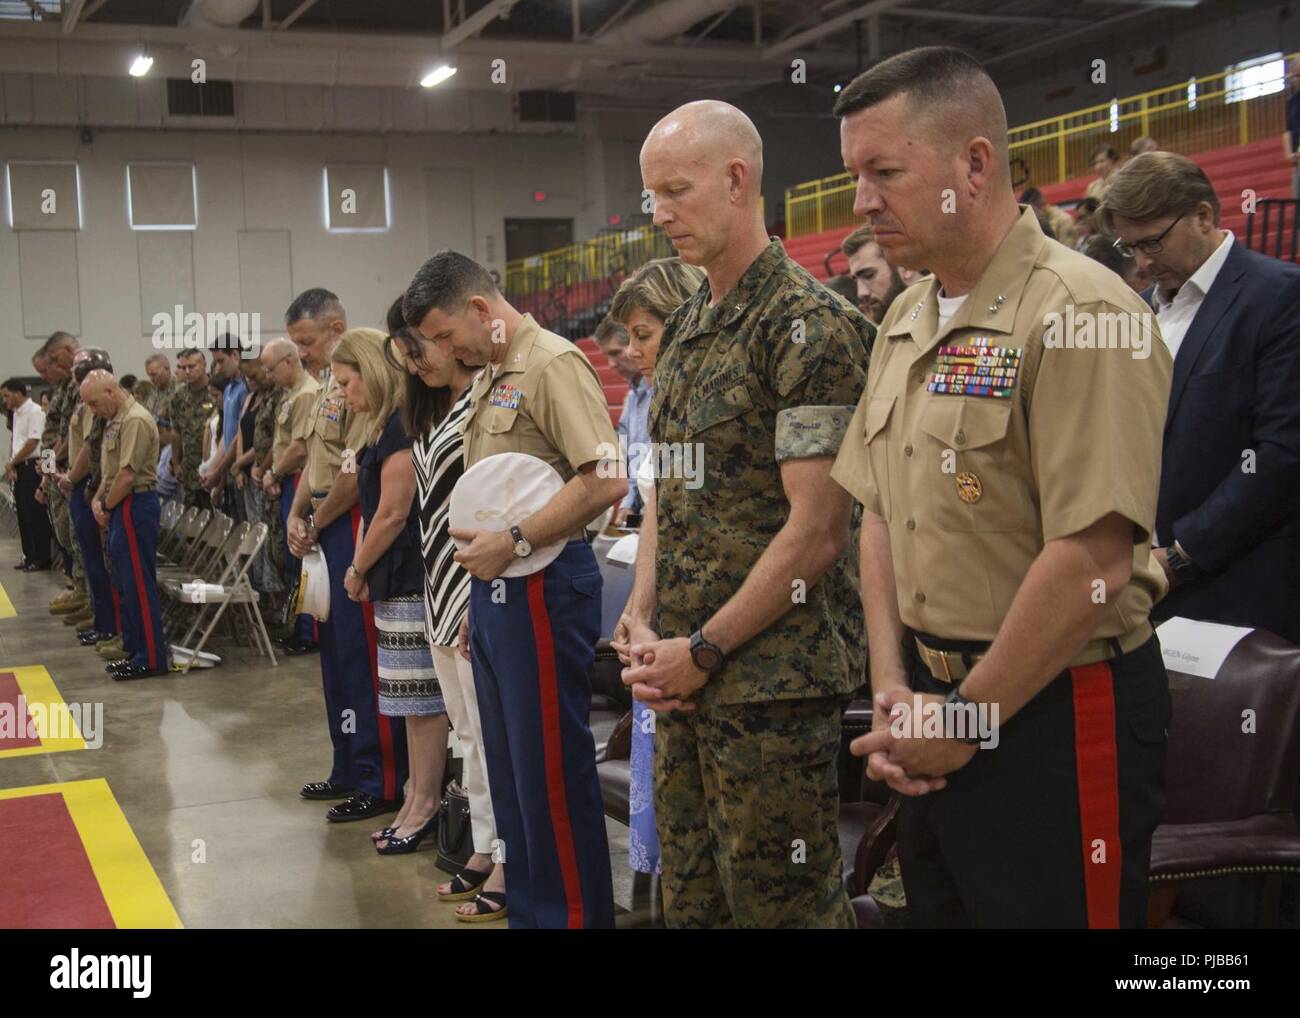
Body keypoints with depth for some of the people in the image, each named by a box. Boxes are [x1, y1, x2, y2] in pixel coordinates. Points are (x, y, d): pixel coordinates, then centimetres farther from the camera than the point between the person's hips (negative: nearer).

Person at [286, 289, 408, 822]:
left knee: (363, 656, -5)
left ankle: (381, 783, 3)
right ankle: (350, 769, 28)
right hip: (326, 530, 11)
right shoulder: (330, 385, 16)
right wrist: (296, 514, 7)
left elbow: (355, 472, -22)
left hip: (352, 527, -11)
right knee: (336, 652, 16)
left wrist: (316, 523, -9)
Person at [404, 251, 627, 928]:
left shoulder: (553, 365, -13)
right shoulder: (487, 378, 17)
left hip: (542, 587, -10)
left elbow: (606, 480, -23)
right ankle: (527, 907, 28)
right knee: (510, 769, 16)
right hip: (495, 588, 10)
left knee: (552, 770, -2)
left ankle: (576, 911, 11)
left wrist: (514, 543, -21)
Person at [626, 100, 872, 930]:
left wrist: (705, 650, -13)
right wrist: (643, 626, 3)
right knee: (690, 898, 16)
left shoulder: (810, 324, -12)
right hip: (684, 676, 8)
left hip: (774, 677, -8)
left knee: (780, 902, 4)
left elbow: (816, 530, -16)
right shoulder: (684, 332, 14)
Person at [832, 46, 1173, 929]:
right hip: (934, 700, 8)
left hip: (1057, 714, -7)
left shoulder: (1078, 313, -18)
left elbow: (1094, 563, -23)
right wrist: (893, 688, 1)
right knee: (936, 904, 20)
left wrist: (966, 722, -14)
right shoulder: (905, 321, 8)